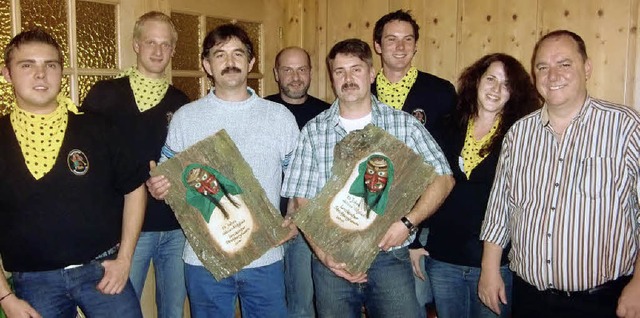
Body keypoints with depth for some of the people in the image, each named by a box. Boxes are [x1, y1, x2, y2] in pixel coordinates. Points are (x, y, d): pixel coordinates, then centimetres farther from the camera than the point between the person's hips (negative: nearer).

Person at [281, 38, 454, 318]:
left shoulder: (404, 124, 1)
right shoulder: (314, 130, 2)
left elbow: (443, 178, 2)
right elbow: (301, 201, 0)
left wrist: (407, 222, -12)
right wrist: (323, 253, -12)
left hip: (390, 259, 0)